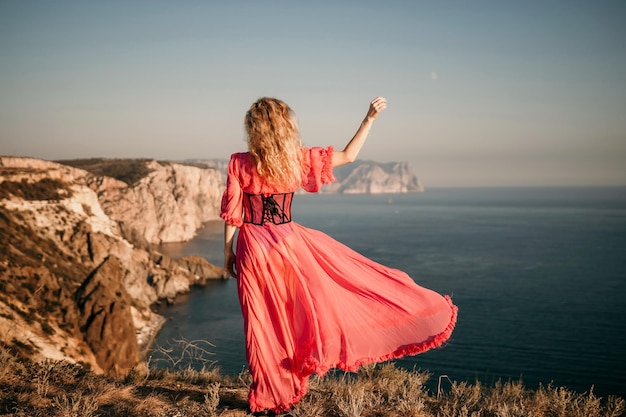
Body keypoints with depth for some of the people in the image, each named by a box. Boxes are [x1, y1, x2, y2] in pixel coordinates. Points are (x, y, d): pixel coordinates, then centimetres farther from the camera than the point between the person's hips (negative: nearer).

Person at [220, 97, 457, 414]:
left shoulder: (239, 163, -7)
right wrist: (369, 119, 7)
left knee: (264, 323, 9)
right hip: (289, 243, 0)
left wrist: (227, 252, 6)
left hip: (252, 249, 0)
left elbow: (231, 214, -5)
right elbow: (348, 156, 1)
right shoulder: (299, 159, -5)